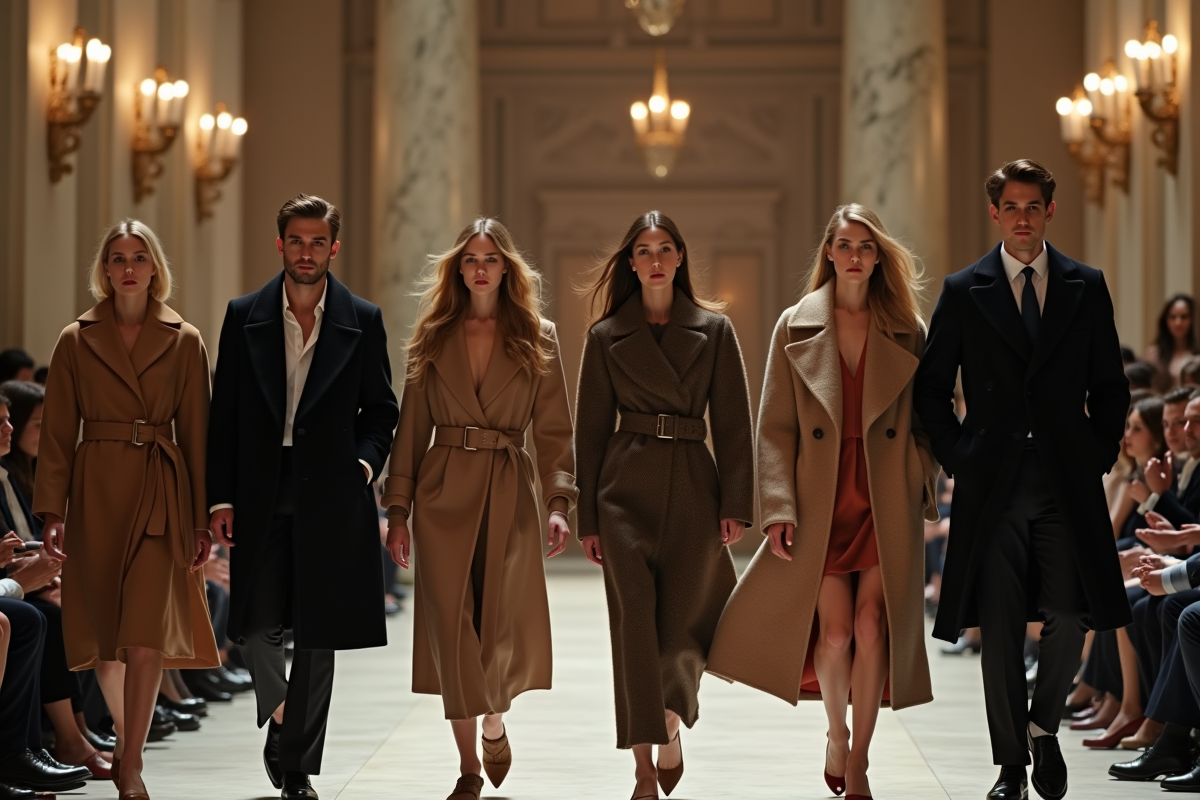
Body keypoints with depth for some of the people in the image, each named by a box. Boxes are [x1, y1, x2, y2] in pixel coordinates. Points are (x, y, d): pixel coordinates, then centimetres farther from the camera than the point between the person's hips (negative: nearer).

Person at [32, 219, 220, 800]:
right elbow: (57, 432, 4)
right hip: (95, 492, 1)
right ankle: (127, 739, 31)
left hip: (160, 495, -1)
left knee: (146, 632, -13)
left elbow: (196, 432, 4)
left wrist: (204, 519, 0)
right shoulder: (76, 341, 6)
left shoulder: (184, 342, 5)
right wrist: (52, 512, -4)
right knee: (102, 635, 8)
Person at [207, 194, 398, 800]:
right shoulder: (244, 317, 6)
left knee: (317, 635, 3)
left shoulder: (362, 321, 6)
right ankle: (280, 715, 22)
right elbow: (224, 413, 6)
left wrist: (364, 462, -8)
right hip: (260, 494, 0)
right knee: (255, 624, -7)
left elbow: (381, 408, 11)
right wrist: (220, 496, -1)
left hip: (329, 495, 0)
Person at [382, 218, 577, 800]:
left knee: (508, 629, -6)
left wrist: (558, 502, -10)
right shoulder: (433, 337, 8)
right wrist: (397, 510, 1)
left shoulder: (537, 338, 6)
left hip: (510, 494, -1)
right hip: (443, 494, 1)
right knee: (452, 627, -3)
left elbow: (554, 430, 2)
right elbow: (411, 429, 7)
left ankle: (494, 723, 26)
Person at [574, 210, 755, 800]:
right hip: (627, 486, 0)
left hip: (692, 486, 0)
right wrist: (588, 518, 3)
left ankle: (672, 726, 26)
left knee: (682, 619, -2)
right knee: (634, 620, -6)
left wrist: (735, 504, -5)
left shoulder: (714, 330, 7)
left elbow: (733, 423, 4)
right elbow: (591, 429, 8)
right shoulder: (607, 336, 8)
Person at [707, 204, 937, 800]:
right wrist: (778, 507, -8)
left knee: (872, 627, -6)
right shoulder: (795, 327, 5)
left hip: (886, 503, 0)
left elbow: (924, 421, 10)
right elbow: (775, 427, 1)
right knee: (835, 632, -4)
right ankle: (836, 734, 25)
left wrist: (925, 494, 1)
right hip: (821, 500, 0)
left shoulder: (906, 332, 7)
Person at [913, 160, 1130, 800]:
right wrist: (957, 458, 1)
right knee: (1000, 628, 0)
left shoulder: (1086, 288, 8)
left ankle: (1043, 725, 20)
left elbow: (1109, 387, 12)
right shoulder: (963, 292, 5)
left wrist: (1097, 456, 2)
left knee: (1070, 619, -7)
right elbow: (931, 388, 9)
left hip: (1068, 483, 1)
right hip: (993, 484, -1)